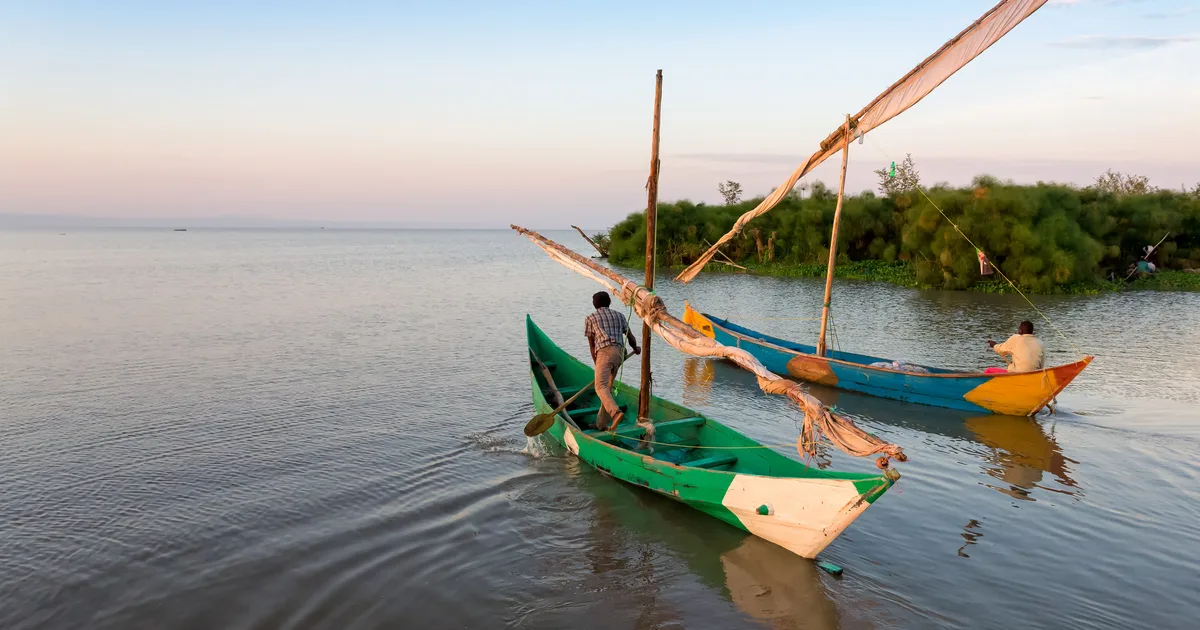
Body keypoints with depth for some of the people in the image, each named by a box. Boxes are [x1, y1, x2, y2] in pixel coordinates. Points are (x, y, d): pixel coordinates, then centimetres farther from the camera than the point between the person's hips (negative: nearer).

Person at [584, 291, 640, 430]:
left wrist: (597, 364, 20)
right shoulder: (619, 316, 25)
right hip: (620, 352, 5)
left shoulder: (590, 318, 16)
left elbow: (591, 345, 14)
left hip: (604, 352, -5)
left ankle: (616, 412, -44)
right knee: (608, 388, 15)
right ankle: (601, 424, 16)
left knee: (600, 387, -18)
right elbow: (630, 337, 27)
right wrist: (636, 348, 48)